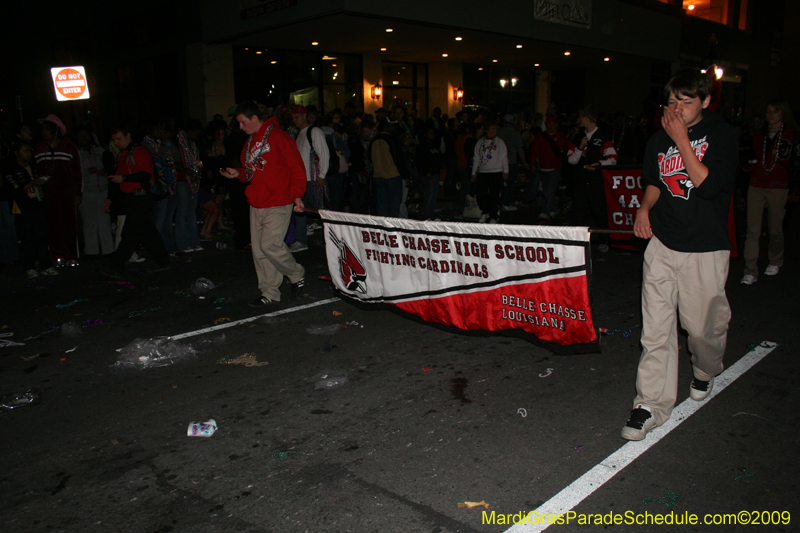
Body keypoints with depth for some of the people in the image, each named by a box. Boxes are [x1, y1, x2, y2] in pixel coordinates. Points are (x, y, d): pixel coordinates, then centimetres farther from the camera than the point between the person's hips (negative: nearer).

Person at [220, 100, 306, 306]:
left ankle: (297, 275, 11)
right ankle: (269, 293, 15)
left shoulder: (278, 137, -9)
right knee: (259, 250, 6)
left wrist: (297, 195, -13)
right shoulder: (250, 142, 16)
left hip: (277, 204, -8)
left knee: (270, 245, -14)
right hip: (256, 204, 8)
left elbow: (297, 168, -9)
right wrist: (238, 173, 8)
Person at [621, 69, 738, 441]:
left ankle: (705, 372, 42)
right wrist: (645, 208, 0)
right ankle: (651, 404, 7)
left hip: (705, 247, -3)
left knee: (703, 324, 8)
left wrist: (682, 141, -19)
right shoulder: (660, 138, 7)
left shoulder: (722, 135, -5)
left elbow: (709, 185, -17)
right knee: (655, 327, 0)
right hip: (662, 242, 3)